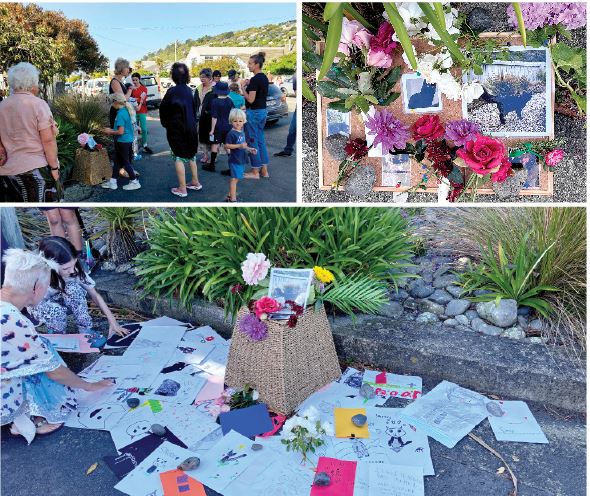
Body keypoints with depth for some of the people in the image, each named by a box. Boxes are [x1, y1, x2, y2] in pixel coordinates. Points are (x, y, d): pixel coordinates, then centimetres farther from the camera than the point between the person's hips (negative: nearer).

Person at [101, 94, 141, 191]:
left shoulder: (120, 114, -21)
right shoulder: (127, 111, 7)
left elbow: (120, 131, -24)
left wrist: (110, 132, -9)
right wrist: (111, 130, 14)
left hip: (122, 142, -9)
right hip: (129, 140, 9)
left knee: (125, 162, 3)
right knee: (117, 161, 15)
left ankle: (135, 182, 11)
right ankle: (112, 182, 24)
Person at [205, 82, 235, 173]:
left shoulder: (215, 101, -13)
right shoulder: (230, 101, 1)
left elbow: (214, 117, -14)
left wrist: (212, 129, -9)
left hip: (218, 127, -4)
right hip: (228, 127, 4)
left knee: (214, 145, 8)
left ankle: (212, 165, 18)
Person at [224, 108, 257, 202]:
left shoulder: (242, 132, 12)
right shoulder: (231, 133, -15)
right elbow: (227, 145, -19)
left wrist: (250, 149, 8)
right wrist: (239, 145, -26)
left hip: (241, 160, 9)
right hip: (235, 160, -9)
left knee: (236, 178, 16)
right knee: (234, 178, -6)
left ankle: (230, 195, 28)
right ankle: (233, 199, -2)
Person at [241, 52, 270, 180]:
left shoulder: (255, 79, -18)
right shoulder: (264, 78, 11)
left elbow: (250, 99, -21)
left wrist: (243, 87, -9)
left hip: (253, 112, -9)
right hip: (263, 111, 9)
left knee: (253, 142, -1)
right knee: (261, 141, 13)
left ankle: (255, 172, 6)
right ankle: (264, 170, 16)